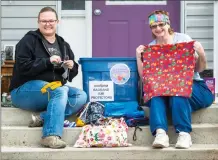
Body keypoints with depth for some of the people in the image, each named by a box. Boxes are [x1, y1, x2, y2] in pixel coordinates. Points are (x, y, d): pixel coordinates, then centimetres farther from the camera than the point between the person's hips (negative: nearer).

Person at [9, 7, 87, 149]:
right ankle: (51, 136, -37)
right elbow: (22, 67, -15)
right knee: (61, 90, -33)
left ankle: (43, 118, -29)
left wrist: (72, 67, -6)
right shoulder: (29, 40, -3)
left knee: (82, 96, -19)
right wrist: (48, 61, -23)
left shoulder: (63, 45, 15)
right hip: (25, 90, -6)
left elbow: (71, 74, 18)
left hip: (55, 90, 6)